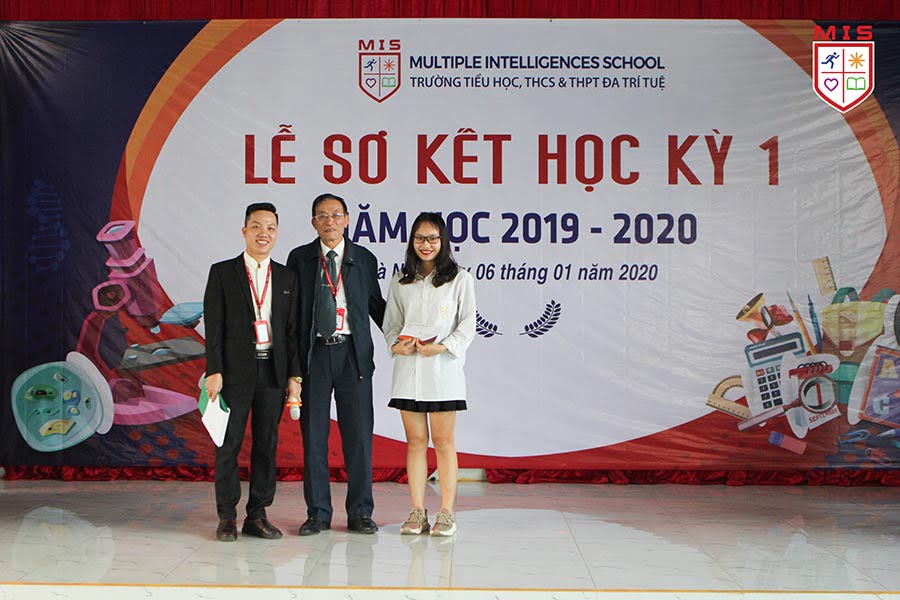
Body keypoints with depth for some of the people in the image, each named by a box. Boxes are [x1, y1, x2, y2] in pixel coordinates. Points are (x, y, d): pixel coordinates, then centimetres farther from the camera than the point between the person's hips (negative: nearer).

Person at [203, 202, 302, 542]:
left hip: (273, 371, 3)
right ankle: (227, 517, 8)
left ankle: (258, 515, 14)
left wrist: (294, 375, 4)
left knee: (267, 444, 6)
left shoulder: (287, 278, 11)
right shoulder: (222, 273, 3)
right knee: (228, 444, 0)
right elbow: (213, 327, -2)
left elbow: (292, 330, 10)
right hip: (235, 371, -3)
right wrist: (214, 372, -10)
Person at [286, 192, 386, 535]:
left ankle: (360, 513, 12)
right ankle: (318, 513, 14)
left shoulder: (364, 259, 8)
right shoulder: (299, 259, 7)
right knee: (313, 435, 3)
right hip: (314, 353, 0)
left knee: (358, 434, 2)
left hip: (353, 354, 0)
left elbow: (376, 305, 15)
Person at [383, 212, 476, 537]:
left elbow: (468, 324, 1)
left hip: (443, 368, -3)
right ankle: (417, 512, 9)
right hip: (407, 368, 3)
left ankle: (446, 513, 6)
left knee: (443, 441, 0)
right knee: (415, 441, 4)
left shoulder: (459, 279, 4)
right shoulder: (400, 281, 13)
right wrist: (395, 344, -6)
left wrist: (444, 346, -13)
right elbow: (391, 322, 15)